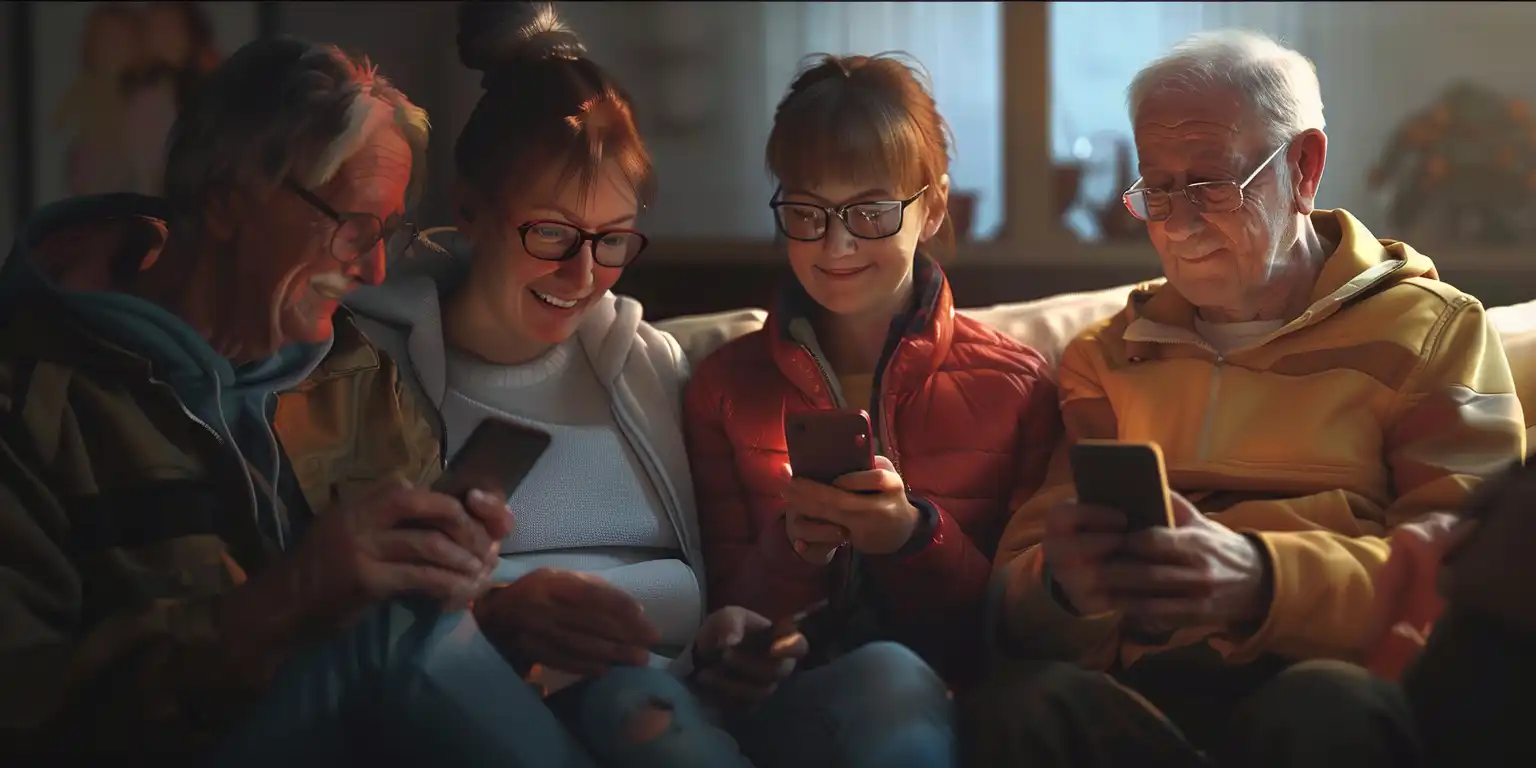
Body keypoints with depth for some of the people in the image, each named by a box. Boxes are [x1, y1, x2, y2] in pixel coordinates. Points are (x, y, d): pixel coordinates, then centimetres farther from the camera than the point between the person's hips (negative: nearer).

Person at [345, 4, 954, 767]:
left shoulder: (652, 365, 20)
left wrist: (728, 642, -6)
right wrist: (495, 615, -24)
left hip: (702, 701, 4)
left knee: (893, 677, -27)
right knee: (631, 698, -40)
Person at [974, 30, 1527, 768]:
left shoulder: (1429, 328, 14)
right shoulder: (1107, 355, 24)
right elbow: (1017, 591, 12)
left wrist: (1260, 581, -22)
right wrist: (1060, 583, -15)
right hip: (1140, 691, 2)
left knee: (1325, 706, -38)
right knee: (1025, 701, -32)